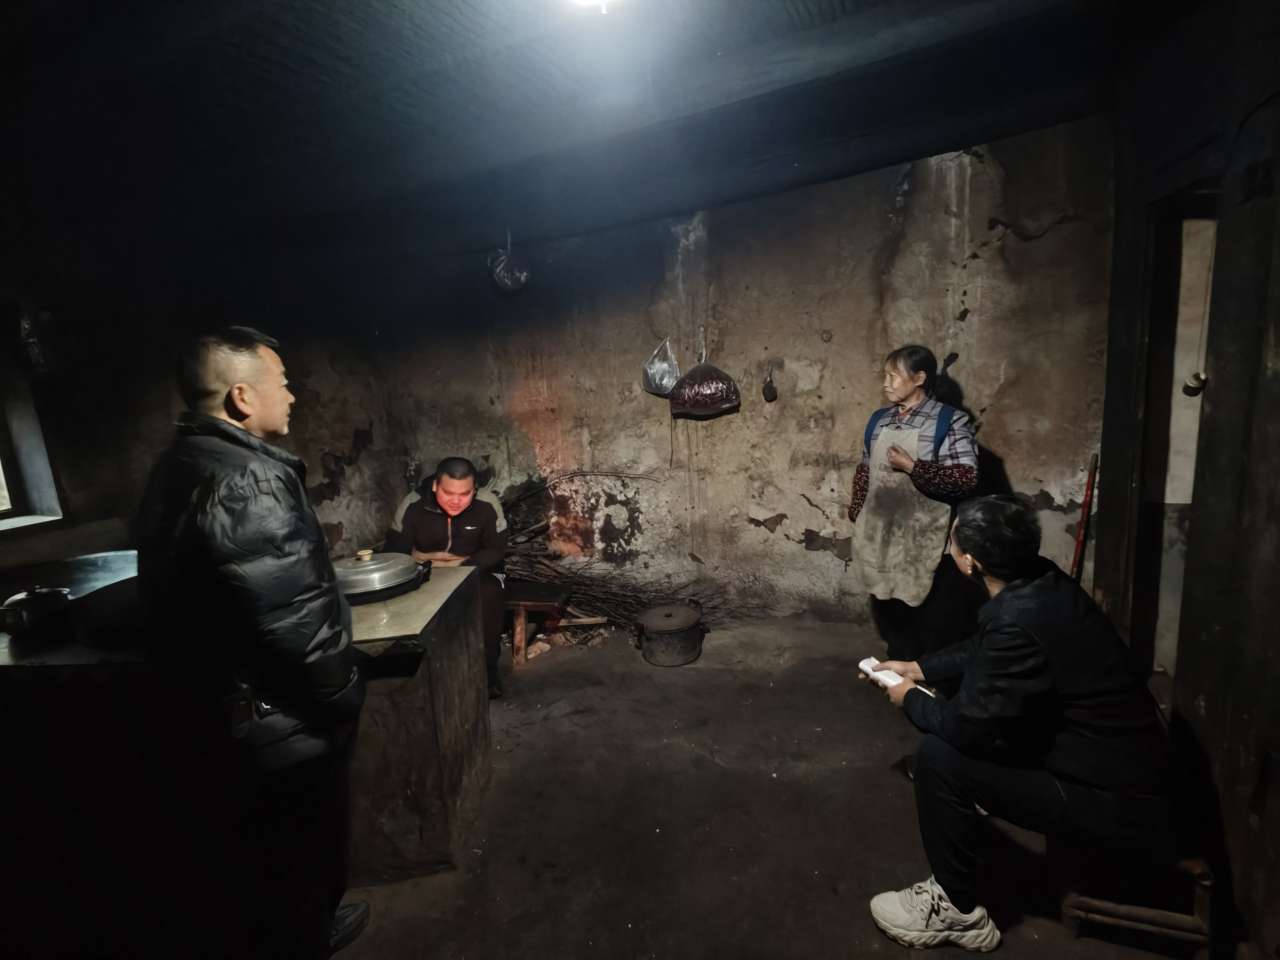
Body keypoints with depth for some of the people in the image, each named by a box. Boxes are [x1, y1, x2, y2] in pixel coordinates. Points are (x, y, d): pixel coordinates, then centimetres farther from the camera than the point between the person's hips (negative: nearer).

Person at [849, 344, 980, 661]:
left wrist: (912, 467, -20)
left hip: (926, 539, -5)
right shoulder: (878, 420, 7)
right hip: (881, 535, 6)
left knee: (934, 618, 7)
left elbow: (966, 478, -18)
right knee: (888, 611, 19)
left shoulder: (950, 421, -10)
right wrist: (857, 514, 10)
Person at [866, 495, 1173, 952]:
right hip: (1127, 764, 9)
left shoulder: (1020, 619, -33)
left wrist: (910, 700, -4)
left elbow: (966, 725, -23)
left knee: (938, 756, -16)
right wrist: (920, 668, 13)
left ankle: (957, 911, 5)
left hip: (1117, 803, -9)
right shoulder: (1040, 582, -5)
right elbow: (983, 649, 15)